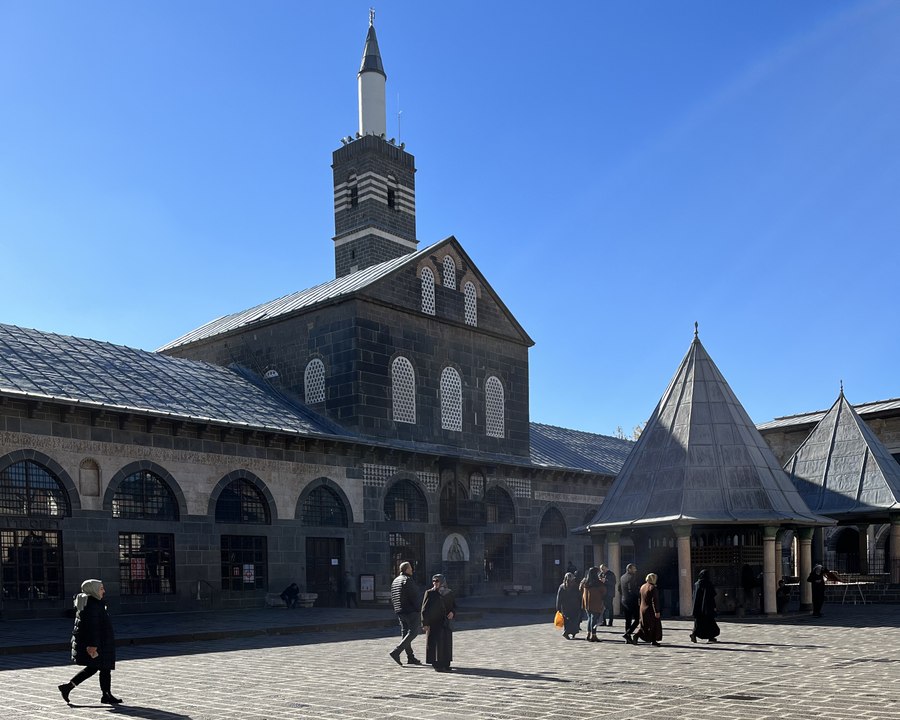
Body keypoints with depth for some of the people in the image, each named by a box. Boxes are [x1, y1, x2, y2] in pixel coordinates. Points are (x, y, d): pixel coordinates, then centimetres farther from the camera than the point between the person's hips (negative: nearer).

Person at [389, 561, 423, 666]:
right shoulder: (408, 580, -13)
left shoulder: (395, 581, 14)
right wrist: (419, 610, -12)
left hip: (400, 612, 9)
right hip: (411, 610, -9)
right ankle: (396, 652, -17)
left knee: (405, 632, 10)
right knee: (413, 631, -7)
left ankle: (411, 658, 11)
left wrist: (397, 610, 20)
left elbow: (392, 598, 16)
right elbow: (414, 597, -17)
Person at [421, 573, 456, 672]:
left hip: (446, 622, 4)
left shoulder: (449, 593, 7)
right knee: (436, 643, -8)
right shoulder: (430, 593, -3)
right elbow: (424, 609, -5)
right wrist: (425, 623, -12)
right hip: (434, 623, -4)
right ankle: (437, 664, -2)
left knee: (446, 643, 6)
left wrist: (452, 613, -8)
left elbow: (454, 606, 15)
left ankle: (445, 664, 17)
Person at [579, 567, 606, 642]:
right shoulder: (599, 583, -13)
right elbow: (604, 592, -6)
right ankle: (593, 635, -2)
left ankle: (589, 634, 20)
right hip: (596, 604, -5)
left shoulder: (584, 582, 1)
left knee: (589, 617, 18)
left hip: (586, 603, 6)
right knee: (594, 619, -1)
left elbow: (581, 590, 11)